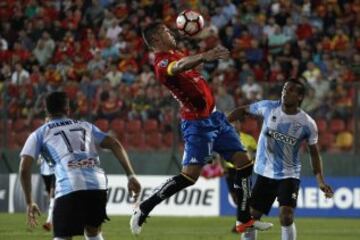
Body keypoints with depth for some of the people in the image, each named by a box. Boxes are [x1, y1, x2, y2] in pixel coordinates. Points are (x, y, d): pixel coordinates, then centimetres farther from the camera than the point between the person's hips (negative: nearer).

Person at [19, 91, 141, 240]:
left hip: (70, 187, -4)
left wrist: (29, 203, 14)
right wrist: (131, 176, 16)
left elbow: (24, 168, 8)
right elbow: (115, 145, 19)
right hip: (98, 184, 4)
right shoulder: (85, 126, 29)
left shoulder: (39, 134, 20)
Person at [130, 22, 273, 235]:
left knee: (244, 162, 7)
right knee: (190, 175, -16)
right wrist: (204, 56, -59)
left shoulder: (175, 54, 12)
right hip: (198, 123, -9)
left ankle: (245, 220, 16)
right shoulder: (162, 62, -17)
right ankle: (143, 209, -2)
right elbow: (178, 67, -42)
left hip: (214, 117, 9)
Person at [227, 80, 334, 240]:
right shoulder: (268, 107, -7)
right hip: (264, 173, 3)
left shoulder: (307, 124, -10)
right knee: (251, 217, 3)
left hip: (289, 175, -2)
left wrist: (321, 182, -6)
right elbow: (244, 110, 9)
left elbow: (314, 153, 1)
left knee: (286, 217, -19)